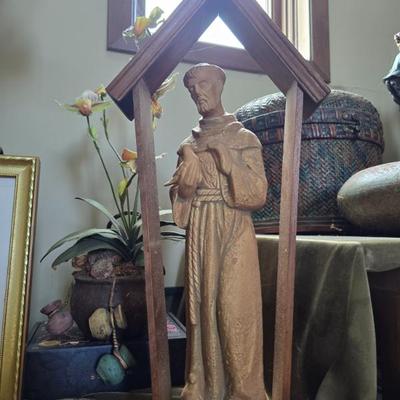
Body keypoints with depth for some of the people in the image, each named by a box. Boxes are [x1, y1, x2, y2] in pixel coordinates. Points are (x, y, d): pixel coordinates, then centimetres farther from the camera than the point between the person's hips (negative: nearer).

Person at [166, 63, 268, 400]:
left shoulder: (244, 138, 4)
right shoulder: (189, 145, 14)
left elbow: (258, 194, -6)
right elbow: (178, 196, 13)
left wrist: (223, 153, -11)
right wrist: (185, 184, -9)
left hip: (234, 233, -3)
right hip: (200, 236, 4)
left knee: (235, 310, -4)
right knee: (201, 307, 6)